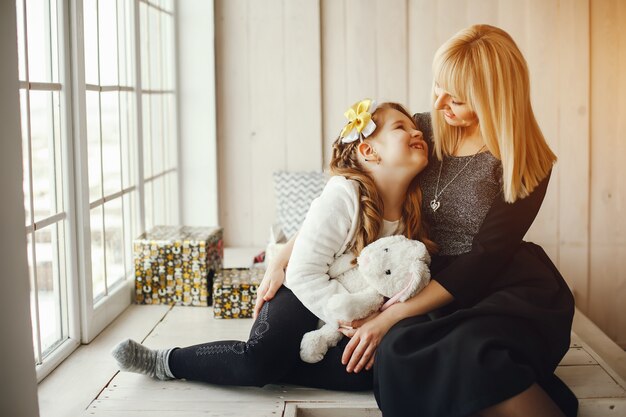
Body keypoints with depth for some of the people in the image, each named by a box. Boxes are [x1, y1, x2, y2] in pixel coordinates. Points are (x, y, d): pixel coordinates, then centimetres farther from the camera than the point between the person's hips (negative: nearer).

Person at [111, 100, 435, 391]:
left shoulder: (413, 205, -5)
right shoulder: (343, 195, -22)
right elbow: (304, 274, -24)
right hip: (305, 296, -5)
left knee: (366, 372, -26)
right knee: (262, 357, -32)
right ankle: (165, 361, -4)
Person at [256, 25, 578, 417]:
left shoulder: (526, 163, -7)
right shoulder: (423, 131, 5)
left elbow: (486, 258, -13)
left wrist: (390, 317, -18)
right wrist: (284, 259, 4)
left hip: (512, 289, -4)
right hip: (438, 291, 4)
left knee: (472, 349, -39)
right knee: (397, 350, -31)